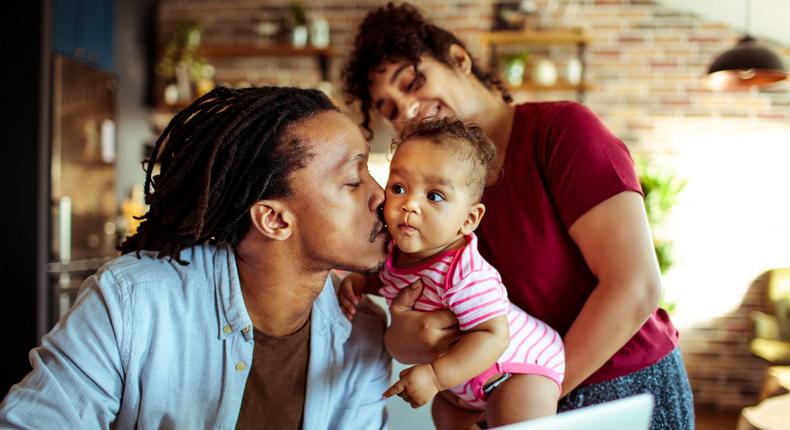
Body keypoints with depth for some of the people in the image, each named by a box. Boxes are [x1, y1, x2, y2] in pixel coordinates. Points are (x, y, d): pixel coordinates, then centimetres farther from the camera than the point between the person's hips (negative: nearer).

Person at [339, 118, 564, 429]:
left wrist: (435, 376, -42)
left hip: (519, 365, -8)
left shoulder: (465, 274, -37)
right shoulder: (398, 248, -12)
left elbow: (494, 335, -39)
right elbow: (387, 280, 11)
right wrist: (359, 283, -9)